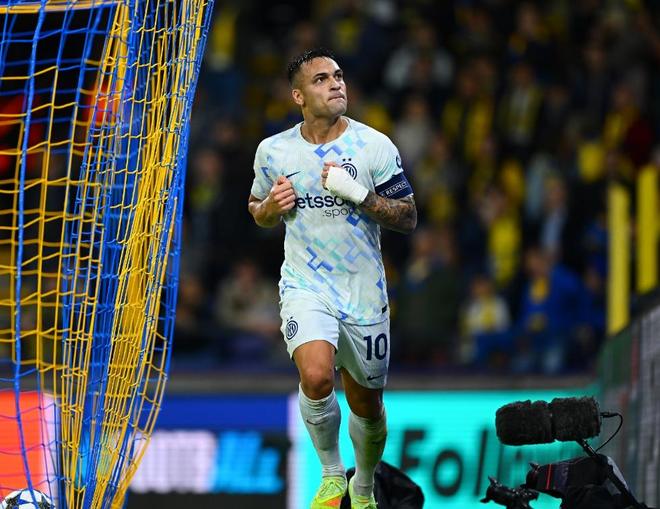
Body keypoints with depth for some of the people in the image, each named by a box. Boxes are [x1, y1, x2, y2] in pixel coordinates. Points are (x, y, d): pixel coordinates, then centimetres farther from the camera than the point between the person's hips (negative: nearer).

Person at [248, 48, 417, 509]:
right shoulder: (273, 151, 2)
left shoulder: (374, 146, -5)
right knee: (316, 376, -27)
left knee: (366, 405, 9)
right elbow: (258, 211, 18)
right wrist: (271, 207, -7)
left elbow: (408, 218, -5)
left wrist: (358, 194, -20)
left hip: (364, 292, 0)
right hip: (305, 285, 0)